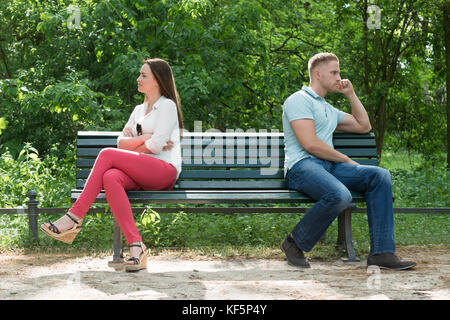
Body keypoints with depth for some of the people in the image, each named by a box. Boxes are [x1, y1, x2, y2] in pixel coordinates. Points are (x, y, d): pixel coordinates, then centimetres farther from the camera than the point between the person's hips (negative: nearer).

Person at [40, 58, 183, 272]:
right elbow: (121, 142, 14)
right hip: (139, 175, 6)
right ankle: (135, 246, -41)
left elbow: (156, 145, -9)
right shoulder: (139, 110, 28)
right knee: (110, 178, -29)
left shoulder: (167, 106, 4)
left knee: (107, 155, -24)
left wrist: (132, 146, 5)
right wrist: (144, 138, -2)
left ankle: (74, 218, -27)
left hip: (165, 169, -6)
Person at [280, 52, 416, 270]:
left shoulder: (329, 109, 29)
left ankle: (381, 253, -19)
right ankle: (295, 243, -15)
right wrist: (346, 160, -5)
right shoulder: (299, 100, -1)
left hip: (329, 166, 8)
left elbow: (364, 126, 34)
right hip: (302, 166, -8)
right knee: (340, 195, -38)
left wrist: (351, 94, 26)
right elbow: (310, 144, -13)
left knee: (380, 176, -14)